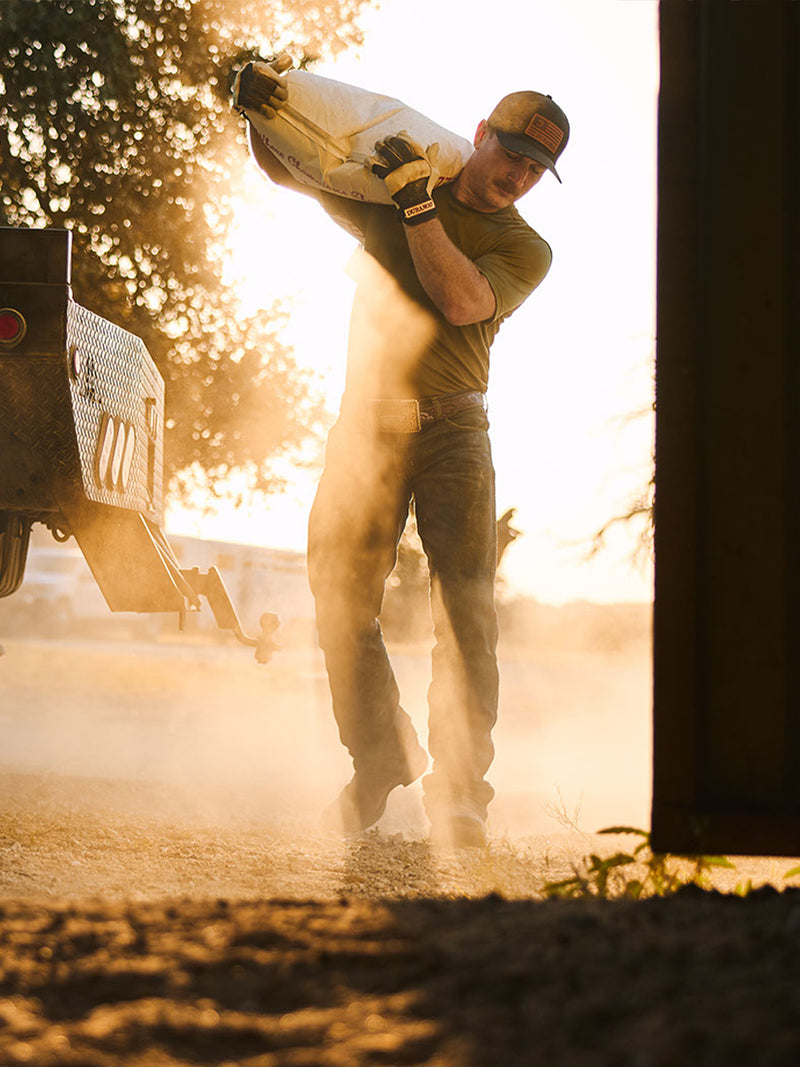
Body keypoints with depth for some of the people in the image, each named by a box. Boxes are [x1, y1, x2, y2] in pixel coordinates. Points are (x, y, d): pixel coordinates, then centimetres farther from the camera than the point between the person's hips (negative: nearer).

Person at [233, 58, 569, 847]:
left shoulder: (524, 250, 7)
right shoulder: (385, 190, 12)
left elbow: (464, 300, -12)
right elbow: (284, 166, 15)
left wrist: (418, 206, -19)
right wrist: (262, 110, -6)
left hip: (455, 430, -1)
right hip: (367, 421, 1)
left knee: (464, 604, -14)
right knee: (342, 602, -4)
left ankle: (458, 792, -15)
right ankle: (380, 762, 14)